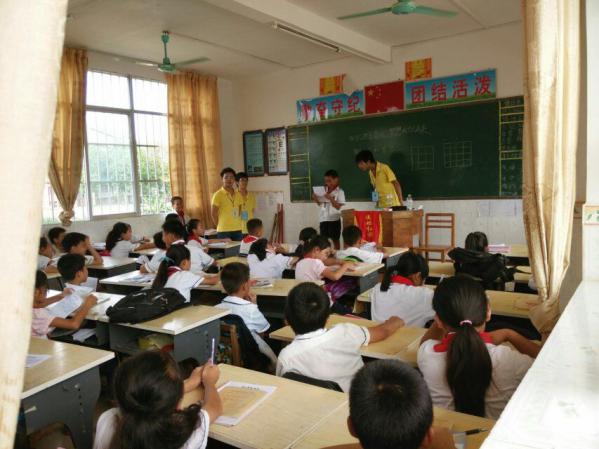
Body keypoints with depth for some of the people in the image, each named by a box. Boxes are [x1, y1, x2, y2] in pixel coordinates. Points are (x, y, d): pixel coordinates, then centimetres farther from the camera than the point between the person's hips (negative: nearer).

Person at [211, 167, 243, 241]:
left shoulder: (238, 195, 10)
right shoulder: (218, 194, -6)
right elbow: (213, 214, -4)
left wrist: (237, 223, 9)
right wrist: (221, 226, 1)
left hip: (238, 230, 5)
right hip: (224, 231, -5)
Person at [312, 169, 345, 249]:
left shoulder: (340, 192, -7)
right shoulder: (324, 190, 7)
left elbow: (338, 206, -14)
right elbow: (320, 204, 16)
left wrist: (330, 198, -23)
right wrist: (315, 198, -3)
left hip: (334, 219, -5)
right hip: (323, 218, 5)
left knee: (335, 239, 5)